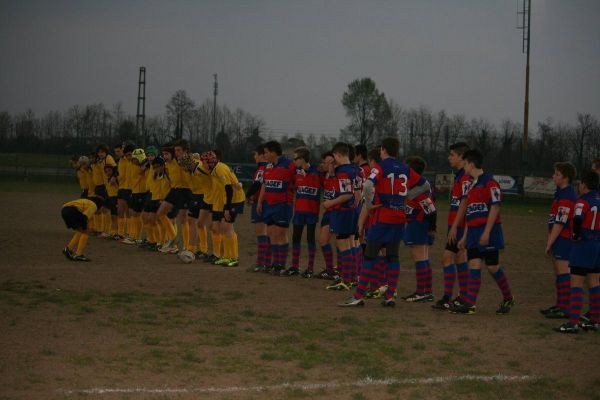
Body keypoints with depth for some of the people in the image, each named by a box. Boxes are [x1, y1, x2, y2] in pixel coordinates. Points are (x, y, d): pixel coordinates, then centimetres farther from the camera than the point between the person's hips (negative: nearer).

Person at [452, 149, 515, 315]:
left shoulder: (489, 182, -9)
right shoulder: (472, 185, 17)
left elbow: (495, 208, -15)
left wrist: (486, 232, -19)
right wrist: (465, 236, 18)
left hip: (488, 231, -8)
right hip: (473, 231, 8)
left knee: (492, 266, -1)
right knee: (474, 264, -1)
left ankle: (508, 298, 17)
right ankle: (469, 303, -4)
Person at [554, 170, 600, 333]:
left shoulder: (583, 201, -15)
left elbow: (577, 218, -32)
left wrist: (576, 234, -16)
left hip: (583, 245, -7)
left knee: (576, 283, -5)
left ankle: (573, 323, -9)